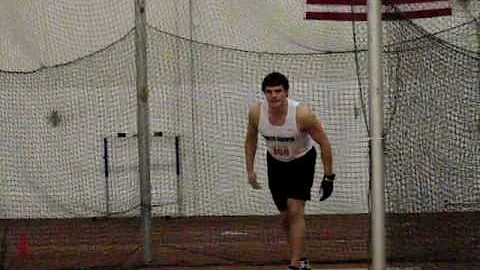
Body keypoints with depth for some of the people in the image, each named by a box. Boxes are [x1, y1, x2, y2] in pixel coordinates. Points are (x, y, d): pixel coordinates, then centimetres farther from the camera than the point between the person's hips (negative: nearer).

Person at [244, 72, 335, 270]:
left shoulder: (302, 114, -32)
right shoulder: (256, 112, -21)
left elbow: (324, 143, -19)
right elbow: (251, 140, 0)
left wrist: (328, 176, -17)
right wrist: (250, 170, -3)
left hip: (302, 161, -4)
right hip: (276, 162, 4)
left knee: (295, 211, -16)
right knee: (285, 216, 10)